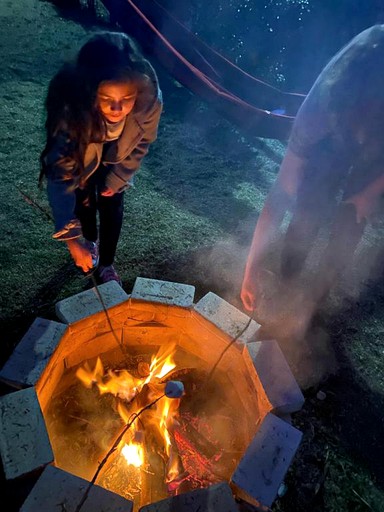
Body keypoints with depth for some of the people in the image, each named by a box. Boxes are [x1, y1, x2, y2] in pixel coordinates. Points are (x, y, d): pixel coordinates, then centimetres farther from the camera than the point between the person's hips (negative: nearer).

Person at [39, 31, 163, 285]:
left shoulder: (150, 95, -37)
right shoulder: (69, 106, -42)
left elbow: (142, 142, -16)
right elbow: (60, 175, -38)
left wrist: (117, 178, -9)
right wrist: (71, 239, -39)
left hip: (117, 150, 1)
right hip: (81, 149, -1)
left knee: (112, 201, 1)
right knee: (84, 198, 5)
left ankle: (106, 264, 23)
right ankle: (90, 241, 40)